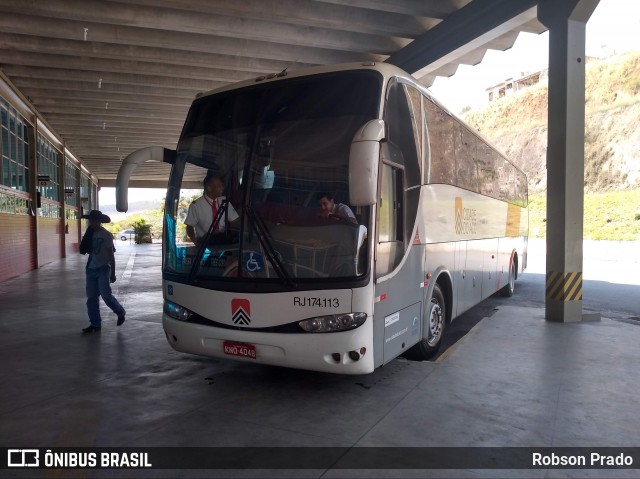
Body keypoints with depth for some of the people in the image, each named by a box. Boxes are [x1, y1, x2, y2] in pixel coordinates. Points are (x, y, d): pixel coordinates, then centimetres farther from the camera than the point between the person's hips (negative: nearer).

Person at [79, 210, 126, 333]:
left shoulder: (106, 235, -7)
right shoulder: (90, 234, 7)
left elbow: (111, 255, -7)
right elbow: (84, 250, 11)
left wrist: (113, 273, -9)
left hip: (103, 269, -6)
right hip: (91, 269, 6)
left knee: (106, 295, -11)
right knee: (91, 298, 5)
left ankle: (120, 312, 13)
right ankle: (95, 324, 13)